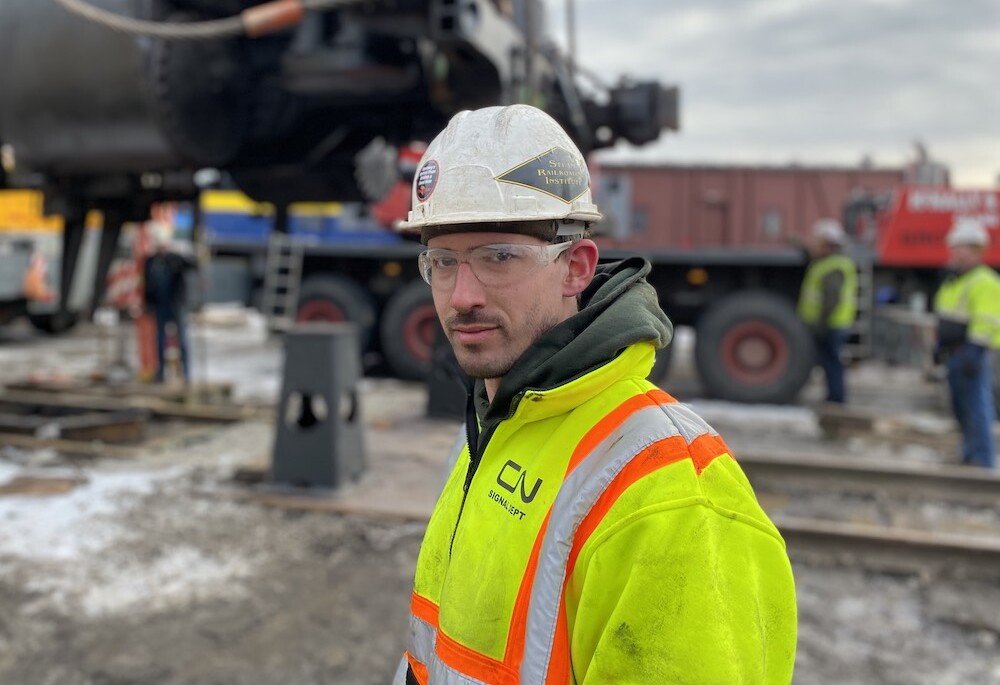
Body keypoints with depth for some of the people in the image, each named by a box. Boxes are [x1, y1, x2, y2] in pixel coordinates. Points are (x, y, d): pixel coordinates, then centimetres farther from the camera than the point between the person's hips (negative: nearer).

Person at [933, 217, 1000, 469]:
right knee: (962, 410, 16)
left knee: (977, 409, -9)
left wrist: (974, 353, -25)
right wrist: (941, 347, 23)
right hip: (953, 354, 10)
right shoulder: (954, 281, 18)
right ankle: (970, 458, 25)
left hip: (970, 353, -10)